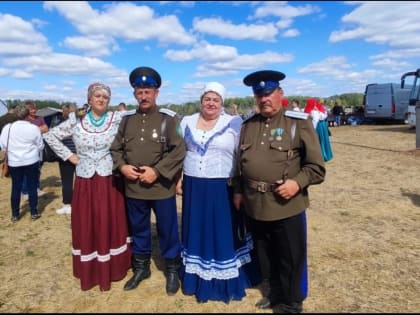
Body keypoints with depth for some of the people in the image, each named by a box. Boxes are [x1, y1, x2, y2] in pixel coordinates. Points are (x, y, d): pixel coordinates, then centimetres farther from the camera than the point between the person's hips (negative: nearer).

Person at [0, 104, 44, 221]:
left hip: (14, 162, 2)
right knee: (32, 187, 7)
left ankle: (15, 214, 17)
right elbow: (40, 146, -1)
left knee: (16, 188, 9)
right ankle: (34, 213, 13)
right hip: (31, 161, -1)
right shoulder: (34, 128, -9)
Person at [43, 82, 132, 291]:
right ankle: (89, 271, 25)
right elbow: (50, 136, 11)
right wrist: (68, 156, 3)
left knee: (111, 224, 9)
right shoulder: (76, 120, 1)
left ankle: (112, 267, 25)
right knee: (86, 226, 9)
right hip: (85, 182, 2)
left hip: (110, 180, -1)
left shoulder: (117, 119, -4)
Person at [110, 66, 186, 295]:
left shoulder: (168, 119, -7)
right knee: (138, 230, 19)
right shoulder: (127, 121, 9)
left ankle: (172, 270, 29)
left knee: (168, 231, 9)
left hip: (162, 187, -4)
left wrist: (157, 171, -19)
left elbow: (179, 150, -14)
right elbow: (116, 148, 13)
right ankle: (140, 267, 38)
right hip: (133, 188, 5)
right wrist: (122, 166, -7)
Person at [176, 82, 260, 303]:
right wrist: (177, 179, 6)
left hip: (222, 188, -3)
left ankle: (225, 280, 22)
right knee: (197, 231, 13)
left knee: (223, 233, 6)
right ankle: (198, 277, 31)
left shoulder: (234, 123, -5)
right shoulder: (187, 122, 5)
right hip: (194, 187, 3)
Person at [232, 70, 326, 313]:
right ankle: (276, 293, 44)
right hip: (255, 206, 5)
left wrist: (297, 182, -22)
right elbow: (240, 162, 17)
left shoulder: (299, 123, -7)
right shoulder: (248, 125, 8)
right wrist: (238, 190, 13)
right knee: (266, 256, 20)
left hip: (287, 206, -5)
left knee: (291, 259, 10)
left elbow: (317, 167, -8)